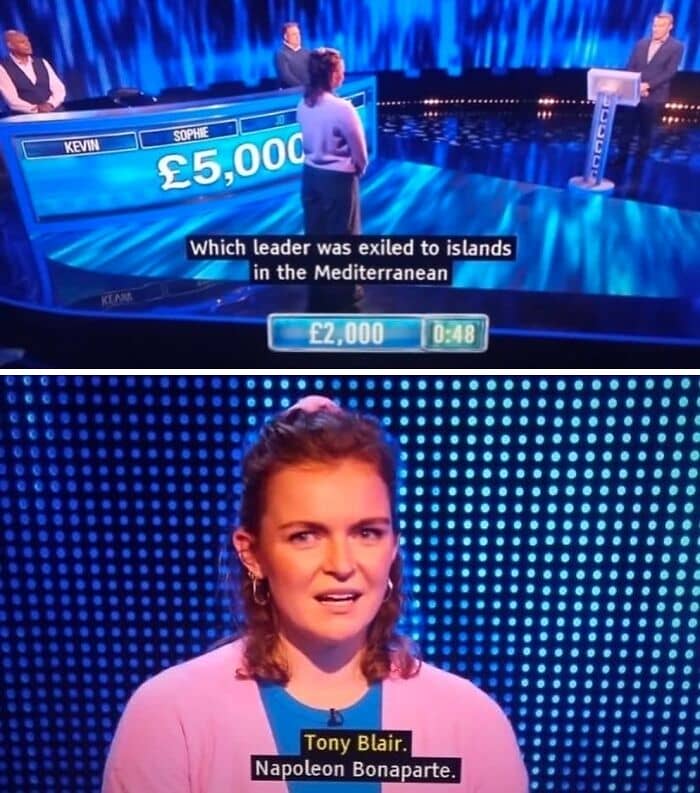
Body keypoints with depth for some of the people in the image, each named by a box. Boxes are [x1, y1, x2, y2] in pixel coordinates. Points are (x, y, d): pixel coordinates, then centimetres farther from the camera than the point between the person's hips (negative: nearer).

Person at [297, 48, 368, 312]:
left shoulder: (303, 105, -2)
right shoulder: (342, 108, -21)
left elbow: (307, 140, 6)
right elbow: (358, 149, -12)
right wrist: (359, 168, 7)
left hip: (311, 174, 6)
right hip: (338, 178, -6)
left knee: (314, 233, 15)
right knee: (341, 235, 9)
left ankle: (318, 291, 27)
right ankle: (342, 293, 22)